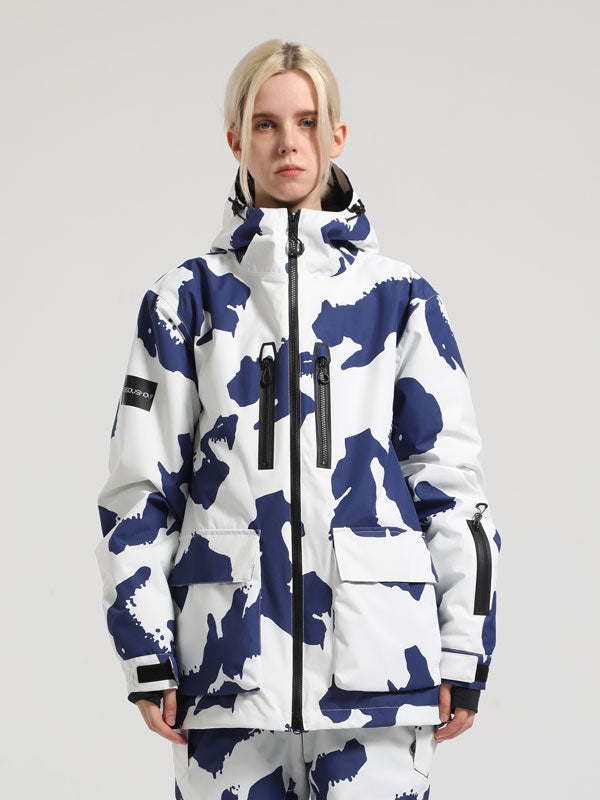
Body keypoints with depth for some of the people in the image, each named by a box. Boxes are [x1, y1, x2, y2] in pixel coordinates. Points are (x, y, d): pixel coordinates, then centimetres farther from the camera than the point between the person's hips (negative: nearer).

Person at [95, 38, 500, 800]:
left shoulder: (400, 297, 9)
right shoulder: (189, 299, 8)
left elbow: (449, 479, 8)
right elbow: (139, 484, 7)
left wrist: (463, 655, 4)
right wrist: (148, 654, 1)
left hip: (376, 655, 0)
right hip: (230, 655, 0)